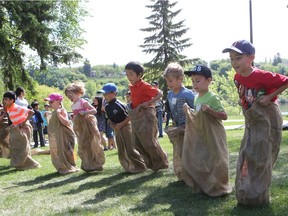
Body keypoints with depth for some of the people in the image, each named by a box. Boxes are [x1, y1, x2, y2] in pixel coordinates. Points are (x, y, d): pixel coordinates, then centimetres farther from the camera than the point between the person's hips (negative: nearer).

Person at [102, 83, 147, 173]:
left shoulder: (119, 104, -20)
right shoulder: (106, 106, 3)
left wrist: (121, 124, -18)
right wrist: (111, 124, -1)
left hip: (125, 127, -8)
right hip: (117, 129, 8)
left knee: (130, 150, -9)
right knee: (121, 152, 10)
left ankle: (140, 166, 2)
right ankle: (129, 167, 22)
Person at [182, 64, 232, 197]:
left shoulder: (212, 98, -16)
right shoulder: (196, 98, 8)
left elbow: (224, 116, -19)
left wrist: (209, 110, -30)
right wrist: (188, 112, 1)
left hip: (213, 135, -8)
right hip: (200, 135, 8)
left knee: (214, 161, -1)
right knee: (198, 161, 11)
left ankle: (219, 188, 14)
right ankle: (203, 186, 26)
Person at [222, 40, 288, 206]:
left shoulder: (262, 76, -24)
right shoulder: (237, 77, 0)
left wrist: (270, 97, -22)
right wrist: (245, 103, 5)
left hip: (267, 119, -7)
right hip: (251, 121, 8)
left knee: (260, 159, -3)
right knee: (247, 158, 11)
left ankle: (259, 197, 9)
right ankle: (246, 195, 23)